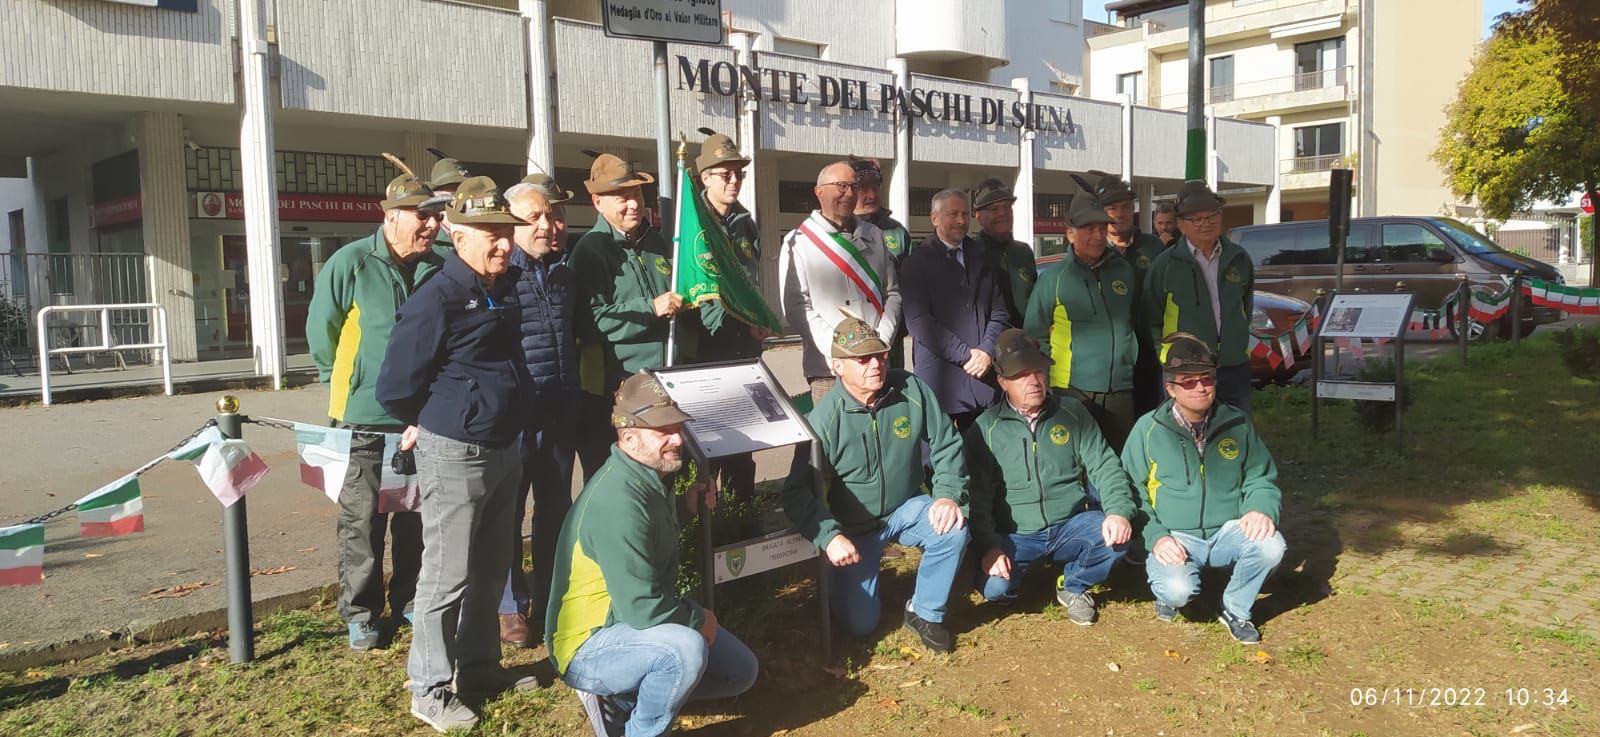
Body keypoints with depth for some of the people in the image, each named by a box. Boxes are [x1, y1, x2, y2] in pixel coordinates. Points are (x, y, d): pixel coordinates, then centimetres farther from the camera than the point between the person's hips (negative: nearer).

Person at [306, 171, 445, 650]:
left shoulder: (440, 268, 0)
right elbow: (320, 330, 0)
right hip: (365, 418, -3)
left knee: (416, 518, 14)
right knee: (362, 520, 5)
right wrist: (345, 383, 8)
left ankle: (410, 601, 30)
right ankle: (360, 614, 19)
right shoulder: (350, 264, -11)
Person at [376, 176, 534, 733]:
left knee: (490, 569, 17)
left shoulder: (504, 288, 7)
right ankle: (430, 690, 15)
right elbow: (395, 386, -13)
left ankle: (479, 667, 33)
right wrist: (428, 425, 4)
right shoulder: (436, 301, -19)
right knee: (448, 576, 1)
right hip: (454, 454, -8)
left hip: (504, 450, 8)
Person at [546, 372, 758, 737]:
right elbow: (641, 609, -31)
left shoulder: (653, 475, 1)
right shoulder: (618, 500, -29)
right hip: (588, 646, -10)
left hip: (634, 624, 10)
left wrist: (686, 506, 5)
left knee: (741, 671, 11)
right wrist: (699, 619, -13)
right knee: (685, 649, -36)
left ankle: (619, 699, 12)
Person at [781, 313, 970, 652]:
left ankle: (924, 613, -2)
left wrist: (948, 494, -21)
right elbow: (798, 491, -20)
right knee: (859, 623, -7)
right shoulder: (825, 417, -21)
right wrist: (829, 536, -32)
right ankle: (836, 577, 29)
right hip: (853, 526, -2)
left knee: (954, 530, -28)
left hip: (906, 508, 2)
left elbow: (946, 445, -6)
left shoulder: (912, 390, -15)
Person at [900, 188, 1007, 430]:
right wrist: (966, 354, -12)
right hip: (939, 379, -4)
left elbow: (998, 313, 13)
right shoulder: (917, 262, 0)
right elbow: (917, 320, -10)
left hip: (982, 373, 4)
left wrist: (987, 351, -6)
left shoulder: (981, 259, 16)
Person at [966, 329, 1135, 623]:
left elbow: (1104, 466, 0)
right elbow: (978, 495, -4)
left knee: (1116, 536, -26)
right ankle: (1022, 565, 12)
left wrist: (1119, 511, -18)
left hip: (1071, 525, 2)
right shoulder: (985, 428, -3)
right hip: (1015, 536, -2)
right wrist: (989, 546, -15)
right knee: (994, 588, -27)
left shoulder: (1071, 412, 3)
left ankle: (1073, 587, 6)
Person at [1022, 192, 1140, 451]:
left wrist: (1131, 358, 13)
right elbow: (1035, 335, 2)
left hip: (1119, 389, 3)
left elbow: (1139, 322, 20)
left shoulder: (1124, 271, 8)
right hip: (1072, 391, -3)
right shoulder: (1054, 278, -2)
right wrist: (1044, 379, -2)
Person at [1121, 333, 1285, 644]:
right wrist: (1156, 536, -15)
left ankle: (1236, 610, 2)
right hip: (1175, 539, -3)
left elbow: (1261, 478, 11)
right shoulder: (1148, 430, -3)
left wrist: (1261, 509, -12)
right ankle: (1167, 594, 11)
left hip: (1227, 532, 3)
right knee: (1177, 590, -31)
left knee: (1270, 546, -27)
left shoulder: (1236, 424, 4)